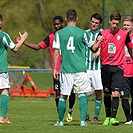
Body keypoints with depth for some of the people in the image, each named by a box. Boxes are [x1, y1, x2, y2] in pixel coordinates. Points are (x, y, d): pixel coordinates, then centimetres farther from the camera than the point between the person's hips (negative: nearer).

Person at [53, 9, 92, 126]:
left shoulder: (59, 34, 0)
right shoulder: (82, 33, -1)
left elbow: (56, 53, 1)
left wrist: (55, 69, 9)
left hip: (65, 69, 1)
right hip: (80, 68, -1)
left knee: (63, 96, 9)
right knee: (82, 94, 5)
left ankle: (60, 121, 16)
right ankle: (83, 120, -5)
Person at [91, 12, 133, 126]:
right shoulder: (103, 34, 3)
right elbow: (94, 49, 2)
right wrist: (98, 42, -17)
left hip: (118, 67, -2)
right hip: (105, 67, 2)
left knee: (116, 93, -14)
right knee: (107, 94, 7)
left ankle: (113, 118, -16)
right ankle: (107, 117, 18)